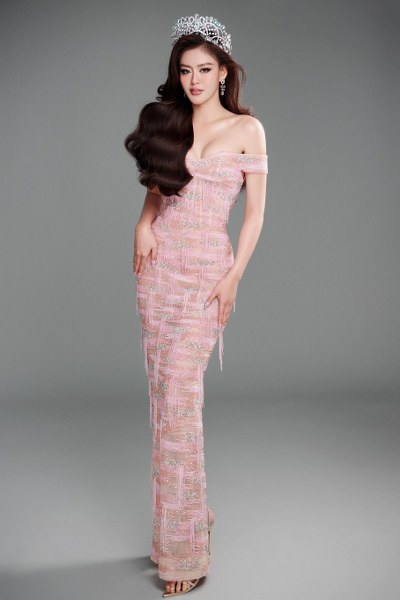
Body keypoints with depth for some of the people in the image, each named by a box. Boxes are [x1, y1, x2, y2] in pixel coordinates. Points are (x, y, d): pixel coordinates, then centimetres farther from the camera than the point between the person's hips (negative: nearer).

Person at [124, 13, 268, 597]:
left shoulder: (247, 128, 0)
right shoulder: (170, 121, 11)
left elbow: (255, 211, -1)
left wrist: (233, 277, -9)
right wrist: (143, 224, -2)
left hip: (206, 269, -4)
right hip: (159, 264, 5)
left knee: (181, 400, -11)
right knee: (164, 396, 5)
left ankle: (183, 549, 0)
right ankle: (187, 517, 20)